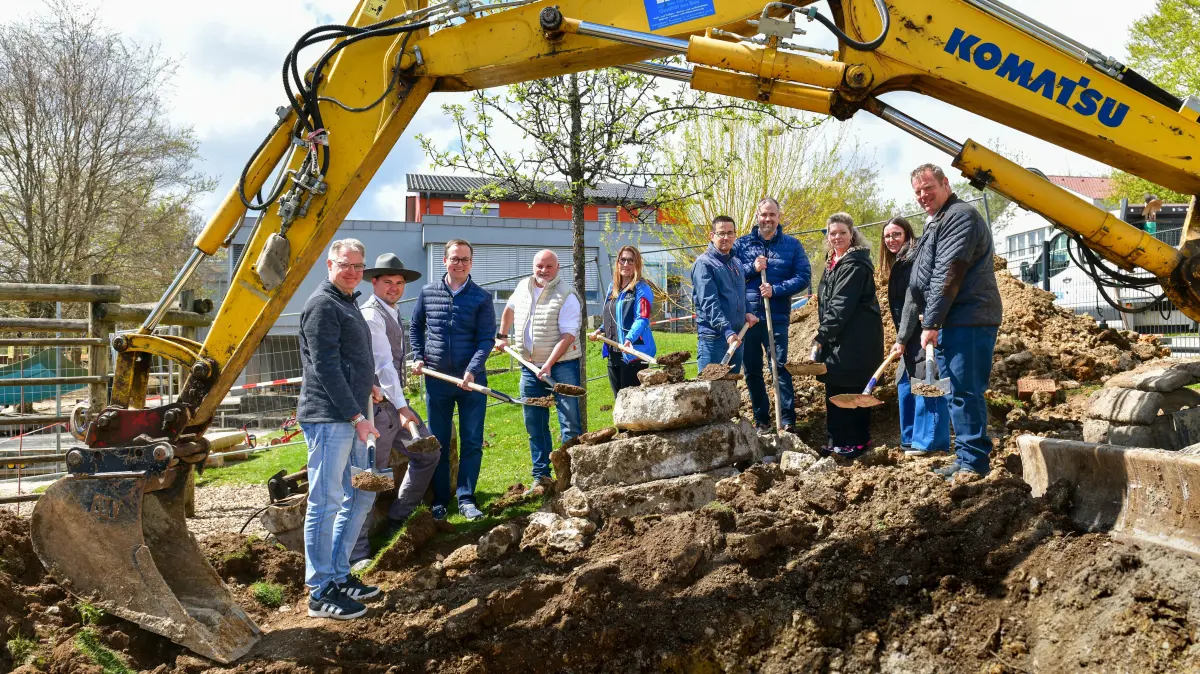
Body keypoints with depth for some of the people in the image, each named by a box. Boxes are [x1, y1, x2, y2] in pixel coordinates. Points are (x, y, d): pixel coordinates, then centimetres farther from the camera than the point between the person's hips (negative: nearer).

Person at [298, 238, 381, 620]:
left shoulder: (347, 303, 19)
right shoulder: (323, 304, -12)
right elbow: (326, 367, -18)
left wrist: (366, 387, 18)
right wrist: (356, 416, -18)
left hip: (350, 419, 10)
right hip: (329, 418, -10)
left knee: (360, 497, 16)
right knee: (327, 503, -5)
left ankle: (339, 574, 27)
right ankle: (321, 593, 3)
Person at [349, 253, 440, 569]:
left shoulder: (393, 314, 15)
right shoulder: (371, 315, -15)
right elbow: (382, 365, -23)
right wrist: (401, 407, -27)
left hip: (395, 403, 10)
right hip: (377, 405, -10)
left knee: (428, 453, 15)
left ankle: (398, 521, 25)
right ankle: (357, 553, -1)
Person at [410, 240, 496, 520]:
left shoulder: (482, 298, -3)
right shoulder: (428, 293, 4)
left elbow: (486, 339, -7)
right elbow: (415, 327, 17)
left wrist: (472, 371, -20)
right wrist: (418, 357, 3)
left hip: (471, 381, -1)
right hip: (436, 380, 2)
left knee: (472, 442, 3)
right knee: (438, 443, 9)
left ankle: (466, 499, 12)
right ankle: (439, 500, 19)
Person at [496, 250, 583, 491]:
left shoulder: (566, 296, -12)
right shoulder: (523, 287, 8)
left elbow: (568, 335, -19)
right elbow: (510, 309, 30)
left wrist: (548, 365, -27)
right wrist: (502, 336, 25)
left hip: (562, 365, -6)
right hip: (530, 366, 6)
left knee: (570, 423, -6)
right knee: (534, 425, 10)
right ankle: (541, 476, 19)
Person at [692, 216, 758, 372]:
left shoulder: (737, 263, 17)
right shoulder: (704, 263, -8)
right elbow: (709, 303, -18)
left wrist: (746, 313, 6)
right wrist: (726, 330, -27)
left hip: (736, 337, 8)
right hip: (714, 337, -8)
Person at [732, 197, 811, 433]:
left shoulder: (792, 245, 4)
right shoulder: (742, 244, 7)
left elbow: (803, 277, -3)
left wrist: (776, 290, -15)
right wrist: (752, 268, -13)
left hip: (777, 318, -2)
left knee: (780, 367, -7)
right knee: (752, 371, 8)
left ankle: (788, 421, -2)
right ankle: (761, 419, 20)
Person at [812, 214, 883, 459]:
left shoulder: (855, 264, -14)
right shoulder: (833, 262, 16)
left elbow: (842, 305, -21)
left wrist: (822, 336, -22)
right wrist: (824, 336, 14)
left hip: (856, 339, -9)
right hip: (837, 337, 9)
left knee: (852, 390, -3)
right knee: (834, 389, 10)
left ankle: (857, 442, 6)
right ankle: (838, 441, 18)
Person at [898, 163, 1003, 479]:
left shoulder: (960, 216, -9)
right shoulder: (936, 223, 24)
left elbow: (948, 275, -17)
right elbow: (919, 285, 26)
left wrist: (931, 323, -17)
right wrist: (904, 336, 22)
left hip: (969, 321, -10)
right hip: (948, 323, 10)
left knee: (965, 391, -10)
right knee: (956, 393, 13)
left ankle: (974, 461, -4)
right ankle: (965, 459, 21)